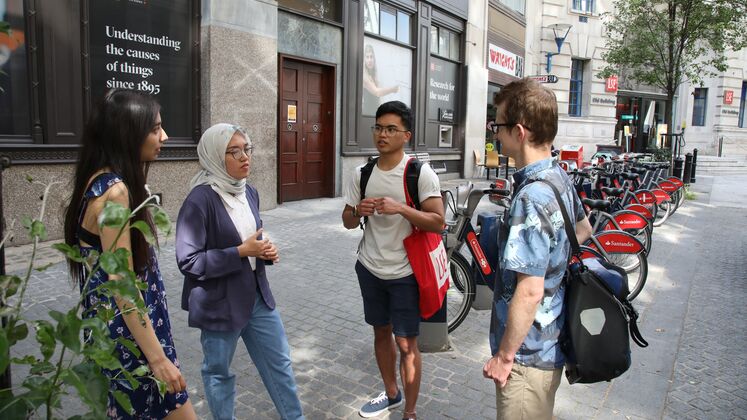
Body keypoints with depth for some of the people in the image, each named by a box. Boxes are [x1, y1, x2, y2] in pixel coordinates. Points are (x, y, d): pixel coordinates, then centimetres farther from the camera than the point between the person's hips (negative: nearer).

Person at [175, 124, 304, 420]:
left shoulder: (249, 193, 3)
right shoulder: (200, 200, -19)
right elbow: (187, 261, -21)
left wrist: (265, 251, -5)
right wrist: (241, 252, -22)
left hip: (257, 295, 7)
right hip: (219, 302, -7)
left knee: (280, 363, 16)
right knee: (218, 371, 16)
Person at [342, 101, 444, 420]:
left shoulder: (420, 172, -13)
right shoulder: (362, 173, 1)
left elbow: (438, 222, -18)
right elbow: (347, 222, 6)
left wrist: (400, 208, -30)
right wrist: (359, 211, -16)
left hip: (405, 272, -5)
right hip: (370, 268, 5)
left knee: (406, 343, 2)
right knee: (381, 333, 20)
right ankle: (391, 394, 42)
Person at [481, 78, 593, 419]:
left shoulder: (532, 197, -28)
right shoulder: (560, 178, 1)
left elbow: (530, 291, -29)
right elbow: (584, 230, 20)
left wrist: (504, 356, -19)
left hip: (527, 354, -9)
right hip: (551, 344, 9)